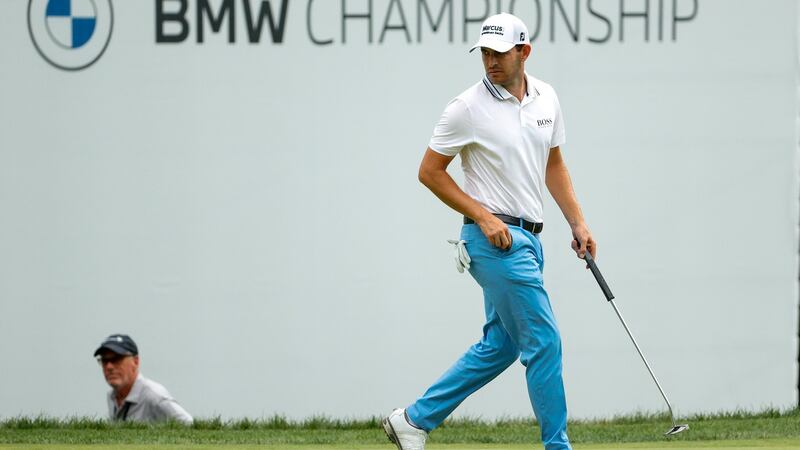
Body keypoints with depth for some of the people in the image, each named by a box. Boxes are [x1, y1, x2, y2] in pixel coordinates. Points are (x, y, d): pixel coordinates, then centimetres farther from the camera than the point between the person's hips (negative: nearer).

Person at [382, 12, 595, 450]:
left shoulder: (546, 98, 8)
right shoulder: (469, 108, -11)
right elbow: (429, 171, -6)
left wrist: (577, 222, 12)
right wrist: (483, 216, -13)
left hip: (527, 238, 8)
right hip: (493, 236, -8)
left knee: (500, 345, 11)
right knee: (543, 341, -9)